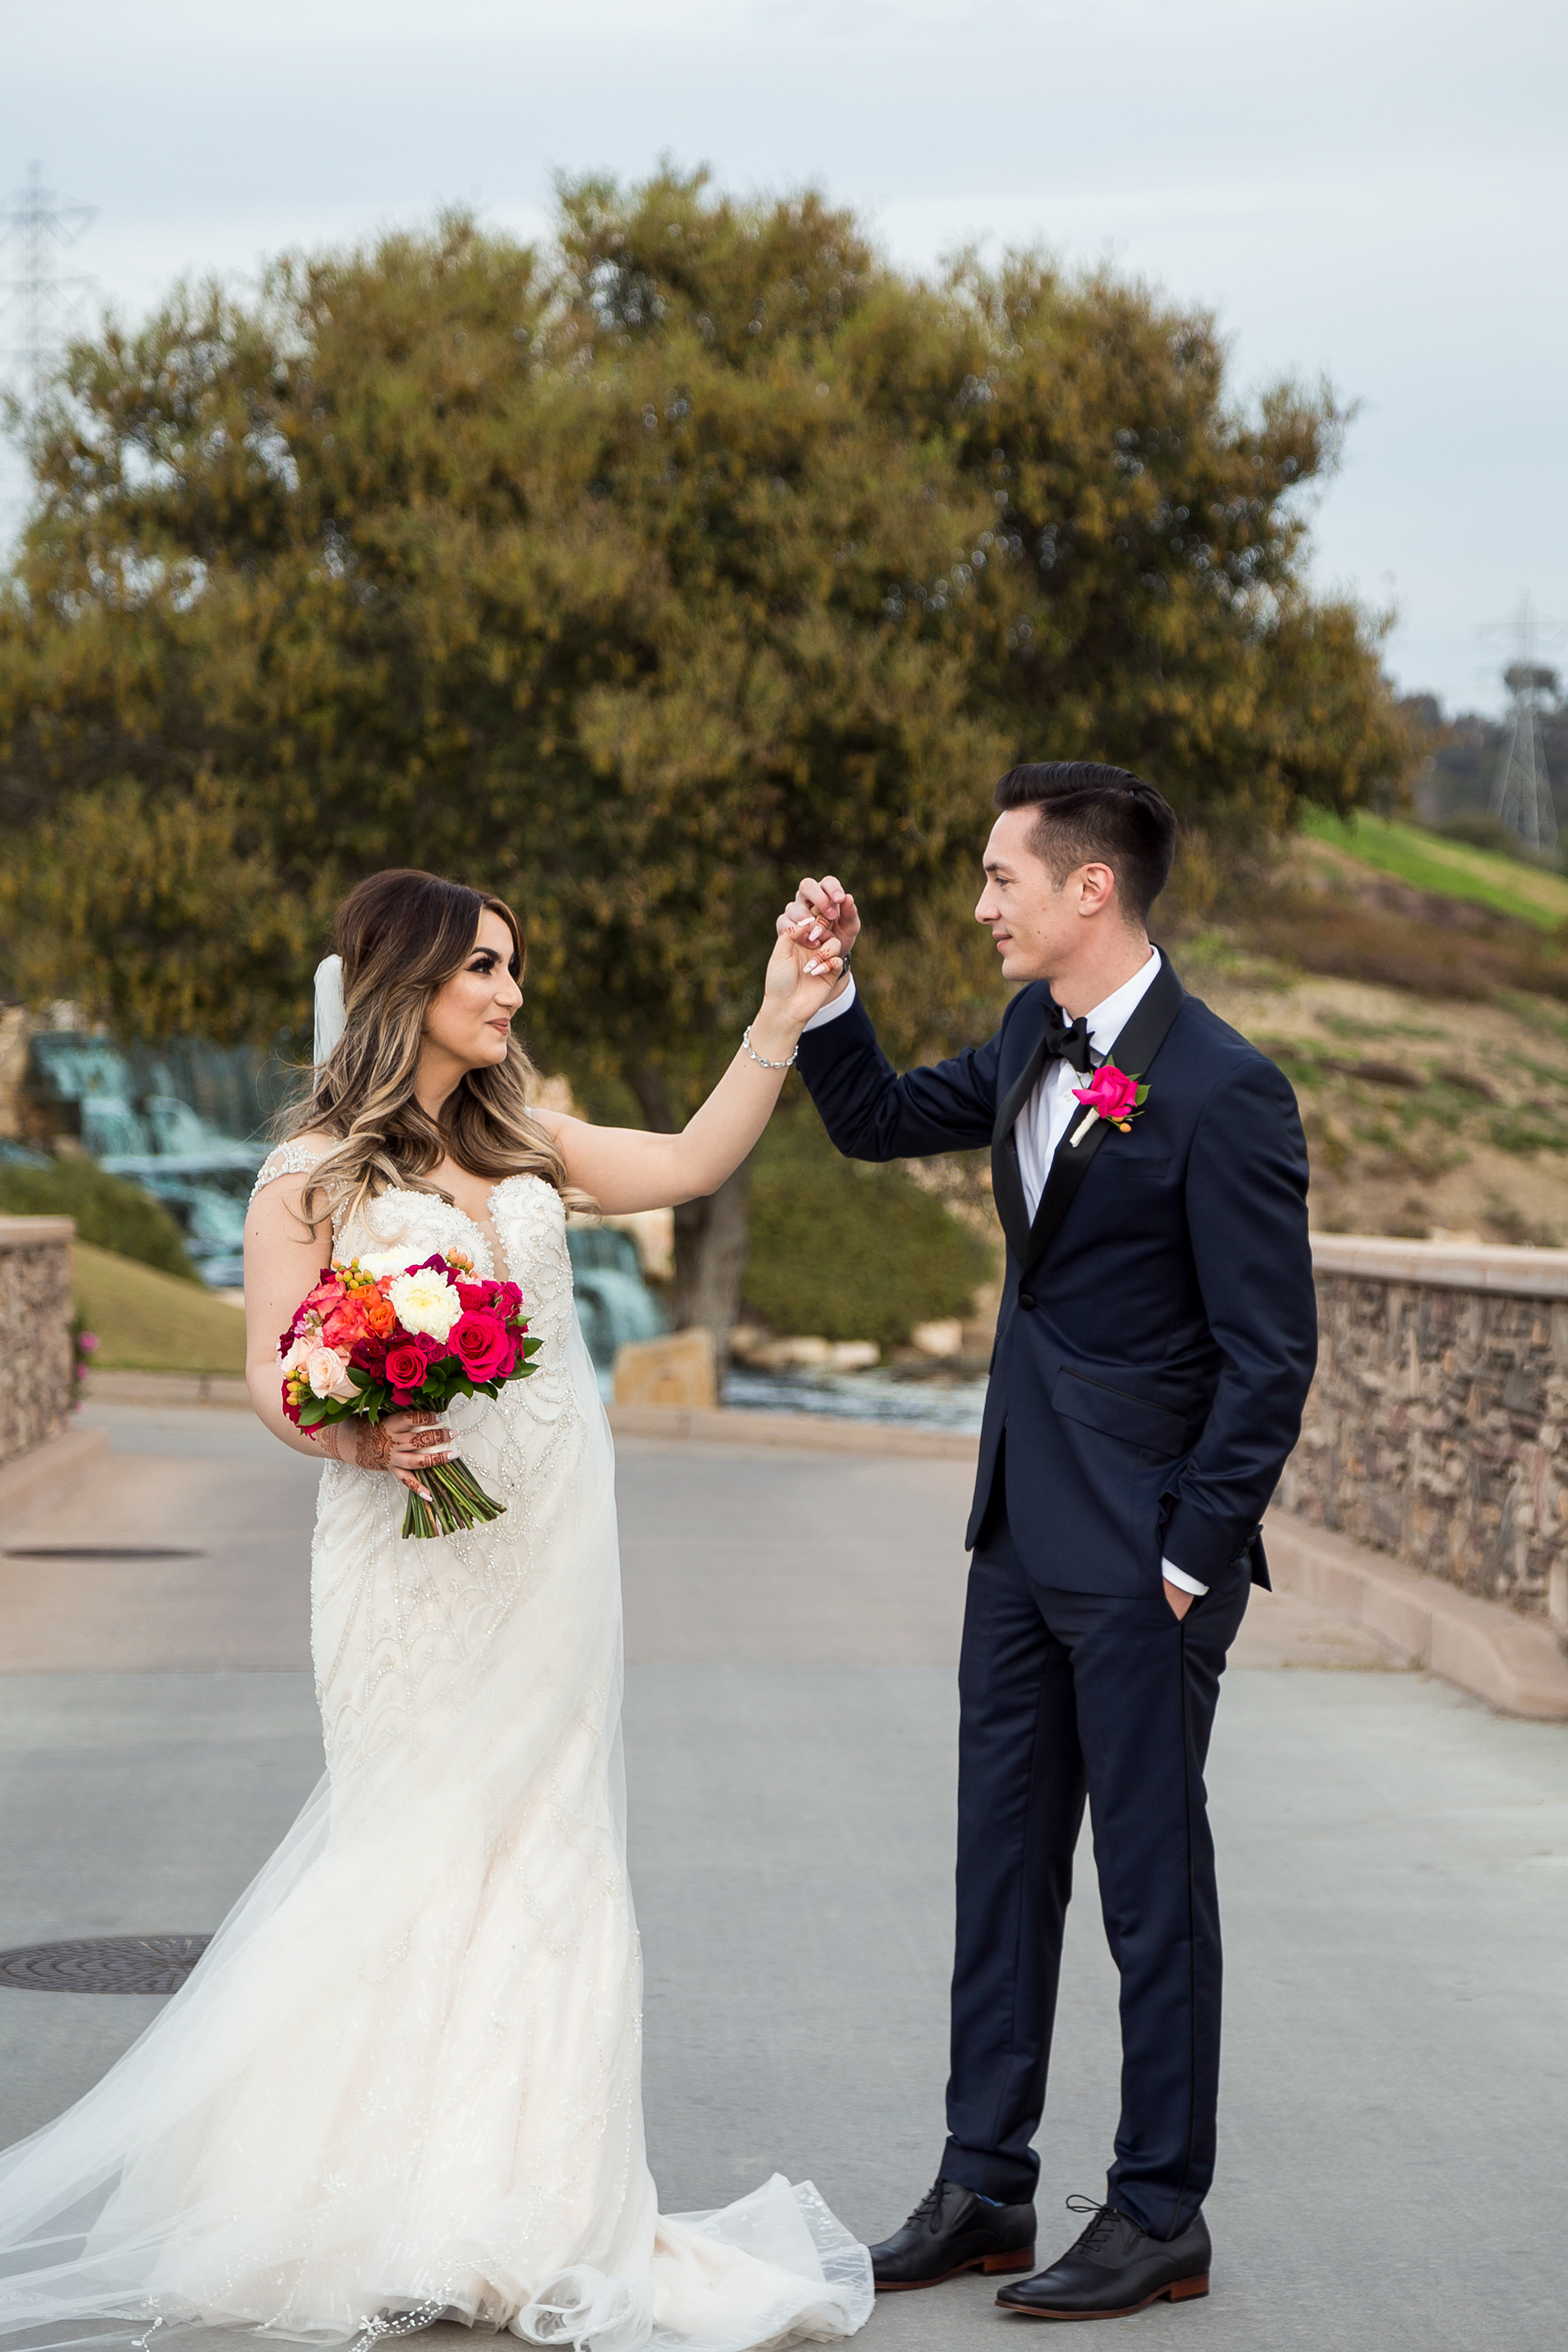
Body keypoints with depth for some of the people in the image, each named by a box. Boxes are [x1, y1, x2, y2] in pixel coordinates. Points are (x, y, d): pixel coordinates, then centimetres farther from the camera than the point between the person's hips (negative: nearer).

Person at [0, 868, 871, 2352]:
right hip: (413, 1551, -5)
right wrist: (360, 1439, -22)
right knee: (416, 1853, -5)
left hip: (550, 1550, 5)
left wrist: (779, 1025, 5)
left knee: (542, 1847, 3)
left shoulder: (525, 1148, 14)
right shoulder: (314, 1175, -2)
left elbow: (691, 1164, 12)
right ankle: (395, 2222, 4)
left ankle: (523, 2211, 9)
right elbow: (273, 1376, -3)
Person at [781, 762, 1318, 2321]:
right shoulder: (1036, 1037, 5)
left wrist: (1190, 1564, -15)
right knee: (1002, 1856, 14)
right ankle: (983, 2190, 25)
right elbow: (880, 1123, 21)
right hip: (1025, 1530, 8)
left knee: (1151, 1879, 3)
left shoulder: (1220, 1093, -19)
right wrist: (820, 991, 4)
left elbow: (1269, 1356, -17)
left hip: (1142, 1550, -8)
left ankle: (1160, 2218, 15)